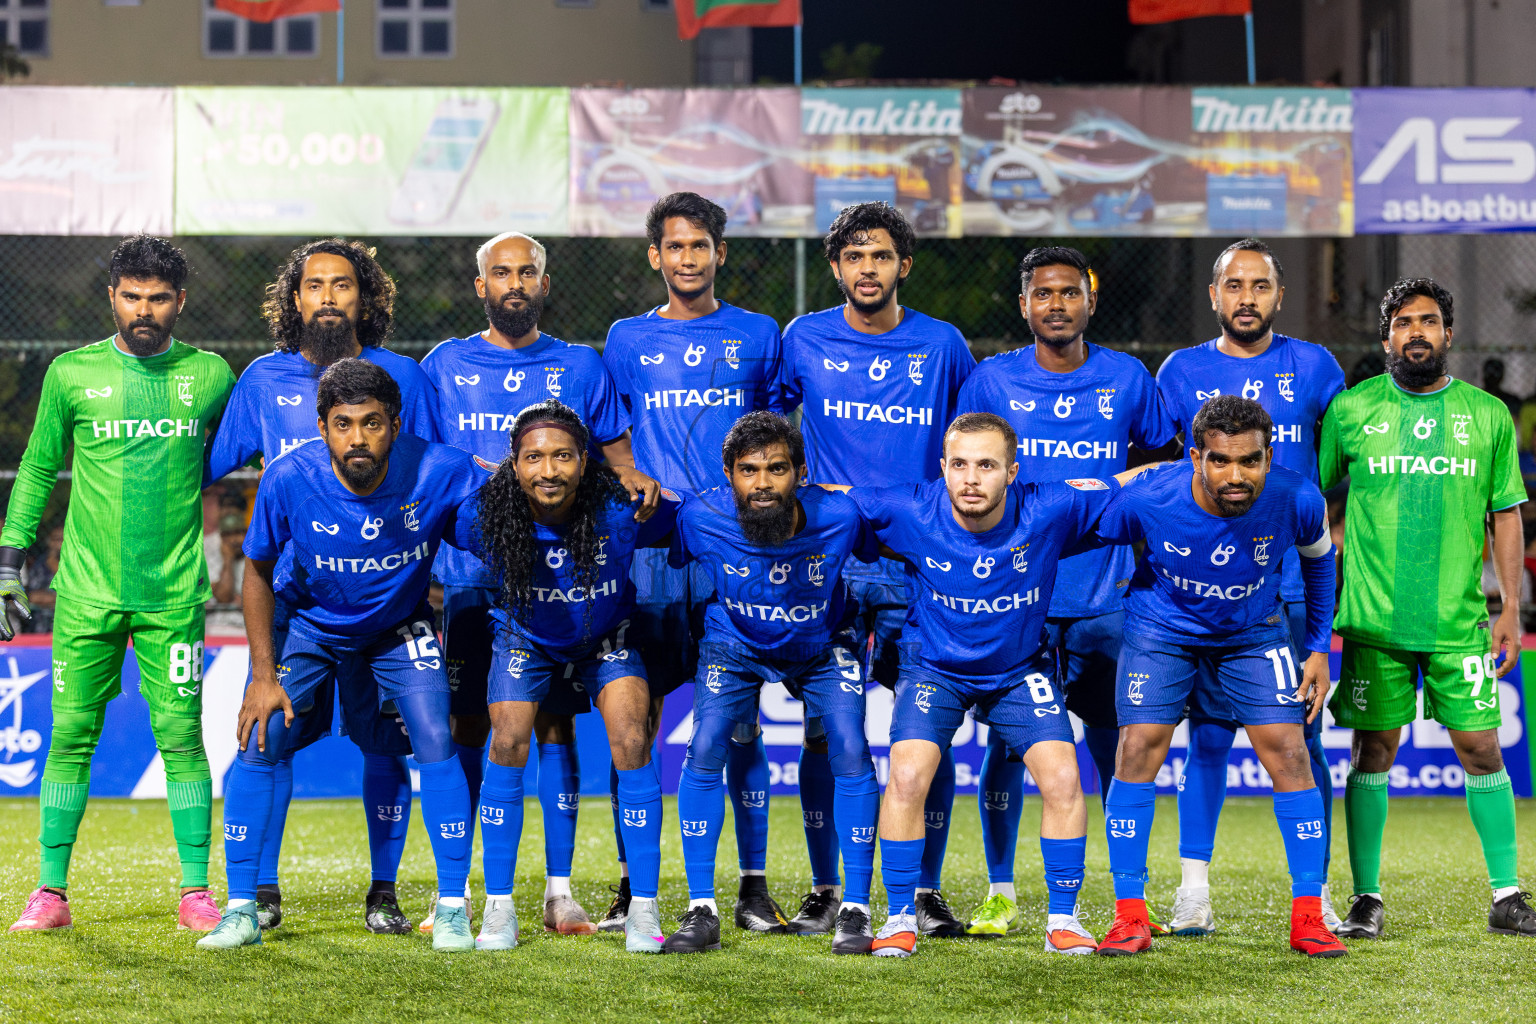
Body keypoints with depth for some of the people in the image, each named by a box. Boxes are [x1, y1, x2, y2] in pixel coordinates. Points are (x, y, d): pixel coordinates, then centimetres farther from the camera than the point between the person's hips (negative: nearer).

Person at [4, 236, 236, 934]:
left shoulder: (209, 375, 5)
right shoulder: (71, 374, 4)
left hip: (174, 594, 0)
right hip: (87, 590, 0)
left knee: (181, 738, -3)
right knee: (71, 736, 2)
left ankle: (196, 892, 3)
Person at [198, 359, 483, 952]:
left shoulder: (441, 473, -29)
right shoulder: (289, 479, -26)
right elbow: (259, 572, -9)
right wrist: (263, 674, -11)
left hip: (399, 628, 0)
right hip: (307, 624, 0)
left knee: (436, 743, -15)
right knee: (258, 742, -12)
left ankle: (452, 907, -1)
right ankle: (241, 910, 0)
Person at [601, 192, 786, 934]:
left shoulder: (758, 337, 11)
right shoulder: (627, 342, 12)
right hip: (650, 548, 1)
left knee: (739, 719, -1)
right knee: (637, 719, -1)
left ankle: (753, 887, 4)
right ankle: (631, 886, 5)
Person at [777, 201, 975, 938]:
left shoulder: (942, 345, 6)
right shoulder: (804, 340, 6)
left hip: (920, 565, 0)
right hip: (828, 563, 0)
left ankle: (926, 891, 7)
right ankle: (824, 891, 10)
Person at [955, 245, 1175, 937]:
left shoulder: (1127, 379, 6)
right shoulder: (991, 381, 4)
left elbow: (1162, 458, 20)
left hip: (1107, 593, 1)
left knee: (1117, 745, 0)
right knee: (1006, 741, -2)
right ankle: (1000, 893, 10)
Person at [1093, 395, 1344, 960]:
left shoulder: (1297, 500, -27)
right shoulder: (1147, 500, -31)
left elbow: (1319, 559, -2)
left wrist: (1318, 648, 1)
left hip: (1254, 632, 1)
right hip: (1161, 629, -1)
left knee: (1288, 753, -9)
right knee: (1138, 750, -11)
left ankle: (1308, 918, 1)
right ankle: (1129, 918, -1)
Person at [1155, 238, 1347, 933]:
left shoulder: (1313, 366, 8)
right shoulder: (1182, 372, 8)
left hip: (1294, 583, 0)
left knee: (1299, 737, -1)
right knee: (1208, 733, -1)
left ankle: (1315, 895, 4)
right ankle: (1193, 892, 4)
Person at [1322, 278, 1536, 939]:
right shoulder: (1351, 411, 3)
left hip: (1459, 620, 1)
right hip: (1373, 618, -1)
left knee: (1481, 748, 0)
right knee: (1373, 752, 2)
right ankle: (1366, 899, 10)